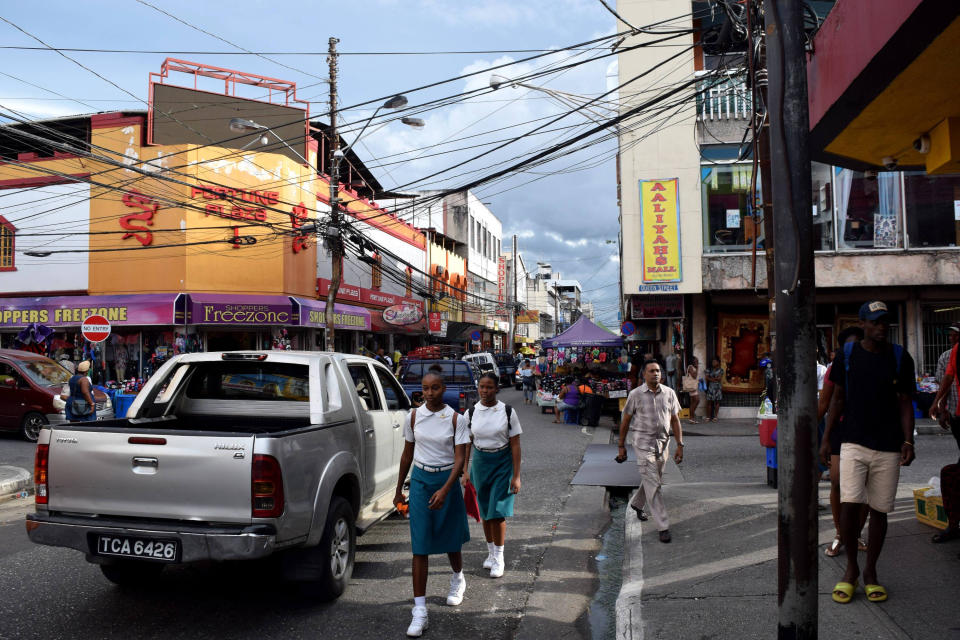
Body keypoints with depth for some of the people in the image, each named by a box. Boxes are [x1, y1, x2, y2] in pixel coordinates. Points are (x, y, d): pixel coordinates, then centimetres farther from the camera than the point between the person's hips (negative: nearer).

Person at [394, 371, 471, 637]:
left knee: (451, 538, 14)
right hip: (420, 479, 1)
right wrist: (399, 489, 12)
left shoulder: (455, 419, -8)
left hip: (447, 479, -1)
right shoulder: (413, 416, 0)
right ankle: (419, 610, -3)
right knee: (420, 545, -4)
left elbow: (460, 459, -12)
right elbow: (407, 454, 9)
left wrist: (444, 490, -23)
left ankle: (458, 579, 46)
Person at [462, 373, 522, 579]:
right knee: (485, 512, 10)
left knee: (498, 511, -7)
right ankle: (491, 552, 27)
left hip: (503, 463, -3)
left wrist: (516, 475, -8)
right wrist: (465, 471, 4)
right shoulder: (471, 413, 1)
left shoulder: (507, 412, -6)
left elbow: (515, 445, -5)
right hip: (480, 462, 3)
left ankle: (499, 559, 5)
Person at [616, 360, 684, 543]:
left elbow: (675, 420, 7)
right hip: (643, 441, -4)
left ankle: (637, 503, 47)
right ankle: (663, 526, -7)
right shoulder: (636, 394, -6)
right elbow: (625, 421, 1)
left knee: (653, 479, 18)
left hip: (663, 442, 4)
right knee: (652, 483, -9)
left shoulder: (669, 393, 3)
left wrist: (680, 445, 2)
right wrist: (621, 446, 3)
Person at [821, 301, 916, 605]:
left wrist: (908, 442, -5)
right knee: (848, 505, -11)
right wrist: (826, 438, 6)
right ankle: (851, 567, 10)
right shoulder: (847, 354, 3)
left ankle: (870, 571, 22)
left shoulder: (900, 358, 3)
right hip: (853, 443, -1)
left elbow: (905, 403, 6)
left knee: (879, 510, 6)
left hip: (888, 448, 1)